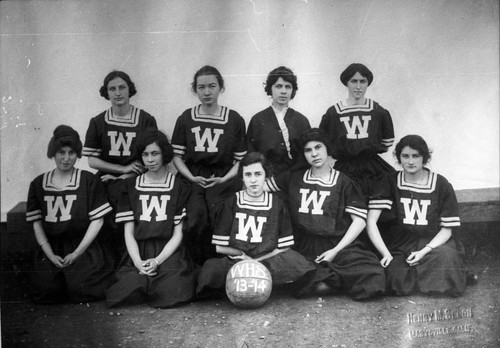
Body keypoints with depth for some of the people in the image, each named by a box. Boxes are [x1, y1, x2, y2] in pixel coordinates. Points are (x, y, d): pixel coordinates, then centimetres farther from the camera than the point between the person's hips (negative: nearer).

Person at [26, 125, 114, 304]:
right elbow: (37, 223, 7)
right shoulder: (38, 184, 8)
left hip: (83, 248, -2)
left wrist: (76, 253, -9)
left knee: (80, 292, -20)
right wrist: (50, 255, -5)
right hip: (51, 248, 2)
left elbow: (97, 221, -3)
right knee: (44, 294, -16)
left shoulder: (90, 181, 1)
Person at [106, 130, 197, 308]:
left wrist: (157, 260, -12)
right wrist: (138, 262, -10)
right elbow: (128, 233, 7)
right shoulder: (131, 186, 13)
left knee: (170, 294, -28)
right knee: (129, 291, -27)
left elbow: (178, 233, 3)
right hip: (138, 253, 1)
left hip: (169, 253, -1)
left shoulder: (179, 187, 8)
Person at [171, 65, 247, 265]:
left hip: (222, 179, -1)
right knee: (196, 222, -23)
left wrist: (224, 179, -8)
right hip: (192, 179, 1)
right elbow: (177, 155, 10)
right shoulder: (186, 118, 11)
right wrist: (192, 177, -6)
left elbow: (241, 159, 8)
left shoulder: (235, 119, 8)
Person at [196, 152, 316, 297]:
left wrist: (256, 260, -8)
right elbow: (220, 247, 3)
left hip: (269, 261, 1)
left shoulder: (277, 204, 5)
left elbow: (284, 248, 2)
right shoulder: (231, 203, 4)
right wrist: (244, 256, -6)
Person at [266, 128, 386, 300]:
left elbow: (359, 221, 2)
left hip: (340, 245, -1)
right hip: (304, 249, 1)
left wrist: (336, 251, -6)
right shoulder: (293, 179, 12)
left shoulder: (344, 182, 6)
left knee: (373, 279, -29)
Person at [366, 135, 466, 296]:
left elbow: (447, 229, 3)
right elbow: (371, 222, -5)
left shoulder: (441, 185, 4)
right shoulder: (389, 183, 3)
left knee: (446, 256, -33)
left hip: (433, 244, 0)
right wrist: (386, 254, -16)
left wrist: (425, 251, -13)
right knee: (400, 285, -27)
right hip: (399, 248, 0)